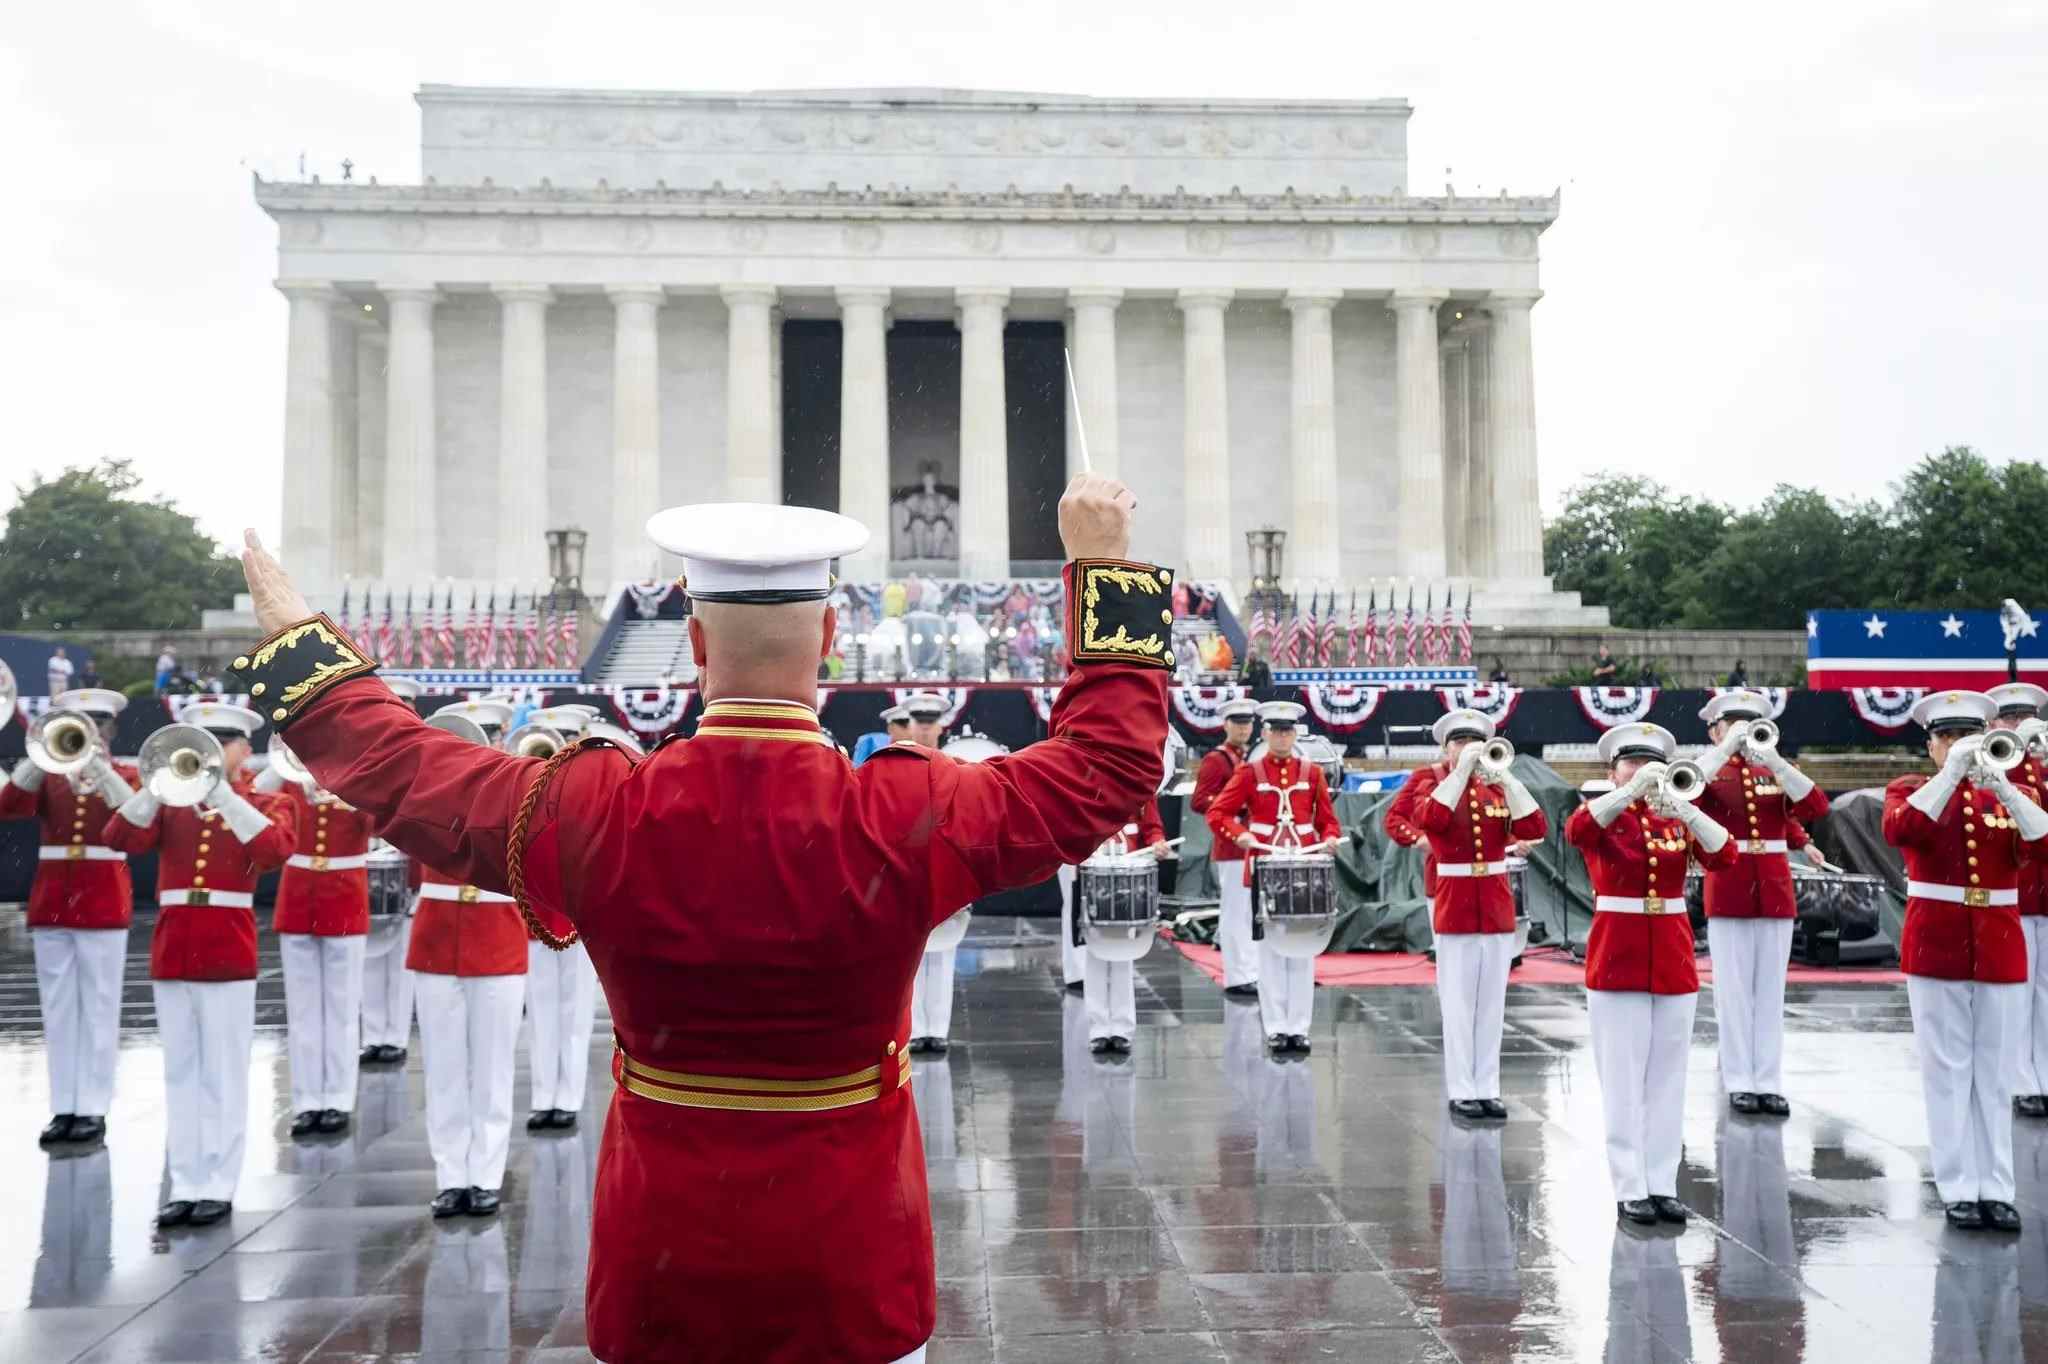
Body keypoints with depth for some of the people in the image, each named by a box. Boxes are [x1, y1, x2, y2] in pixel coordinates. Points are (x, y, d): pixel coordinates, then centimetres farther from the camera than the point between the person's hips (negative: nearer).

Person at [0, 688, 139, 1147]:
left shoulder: (125, 775, 4)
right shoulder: (48, 775, 11)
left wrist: (101, 769, -27)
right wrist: (39, 756, -22)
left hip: (103, 907, -3)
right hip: (50, 905, 3)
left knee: (98, 1011, -1)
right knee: (58, 1012, 6)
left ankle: (93, 1109, 4)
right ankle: (63, 1108, 12)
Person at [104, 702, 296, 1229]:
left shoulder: (263, 804, 1)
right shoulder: (171, 804, 10)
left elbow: (277, 849, -20)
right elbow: (120, 838, -8)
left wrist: (222, 795, -23)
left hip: (228, 957, -3)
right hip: (171, 956, 4)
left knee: (223, 1076, 1)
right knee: (180, 1076, 8)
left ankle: (219, 1186, 8)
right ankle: (185, 1186, 15)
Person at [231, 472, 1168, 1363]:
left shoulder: (595, 818, -17)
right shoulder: (905, 820, -21)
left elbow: (394, 766, 0)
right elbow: (1109, 761, -8)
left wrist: (292, 635, 16)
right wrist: (1101, 565, -1)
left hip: (662, 1271, 1)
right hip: (851, 1263, -1)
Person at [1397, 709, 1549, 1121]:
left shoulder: (1498, 787, 9)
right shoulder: (1430, 781, 0)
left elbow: (1535, 829, -6)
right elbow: (1430, 817, -23)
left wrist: (1505, 777, -11)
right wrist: (1462, 770, -20)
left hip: (1497, 907, 4)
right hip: (1453, 905, -4)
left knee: (1491, 1002, 7)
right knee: (1458, 1003, -2)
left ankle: (1487, 1088, 14)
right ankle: (1461, 1091, 4)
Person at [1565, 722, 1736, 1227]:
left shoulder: (1679, 818, 8)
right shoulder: (1604, 815, 0)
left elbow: (1723, 855, -10)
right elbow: (1576, 830, -25)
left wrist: (1683, 808, -24)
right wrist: (1631, 791, -35)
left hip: (1674, 962, 3)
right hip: (1616, 962, -3)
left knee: (1667, 1079, 7)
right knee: (1624, 1080, -1)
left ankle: (1663, 1185, 14)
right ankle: (1630, 1189, 5)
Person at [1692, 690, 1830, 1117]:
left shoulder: (1776, 769, 10)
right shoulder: (1711, 772, 2)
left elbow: (1816, 807, -7)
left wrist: (1774, 760, -17)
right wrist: (1726, 749, -21)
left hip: (1776, 892, 3)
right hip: (1727, 894, -3)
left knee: (1770, 992, 6)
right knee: (1734, 990, 1)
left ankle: (1770, 1082, 12)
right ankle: (1739, 1082, 8)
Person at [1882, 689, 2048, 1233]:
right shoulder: (1910, 790, 3)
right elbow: (1899, 830, -21)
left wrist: (2002, 786, -21)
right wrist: (1951, 773, -23)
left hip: (2000, 949, 3)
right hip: (1936, 949, -2)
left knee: (1995, 1075, 6)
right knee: (1948, 1072, 1)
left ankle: (1996, 1189, 12)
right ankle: (1959, 1190, 6)